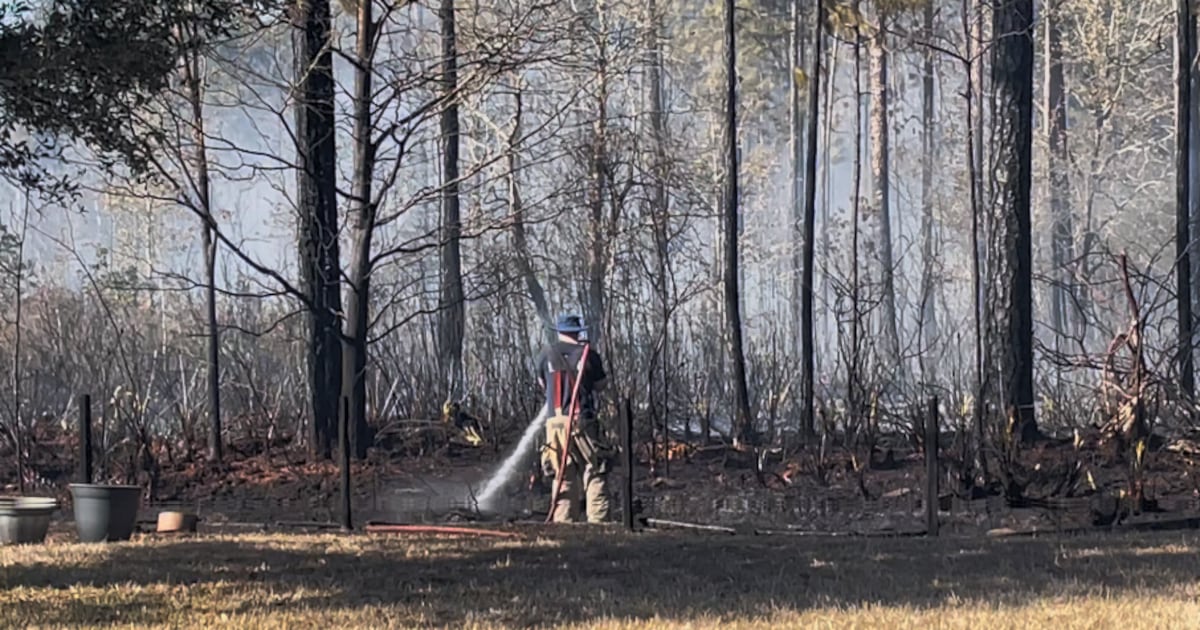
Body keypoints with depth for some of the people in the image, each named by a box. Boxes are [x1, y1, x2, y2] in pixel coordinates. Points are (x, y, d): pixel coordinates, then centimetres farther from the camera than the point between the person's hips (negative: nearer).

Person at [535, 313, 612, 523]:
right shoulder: (588, 353, -1)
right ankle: (598, 521, -10)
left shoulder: (546, 354, 7)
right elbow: (600, 384, 7)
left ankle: (563, 522, 2)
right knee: (595, 474, -1)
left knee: (563, 478, 7)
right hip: (583, 421, -3)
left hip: (555, 421, 3)